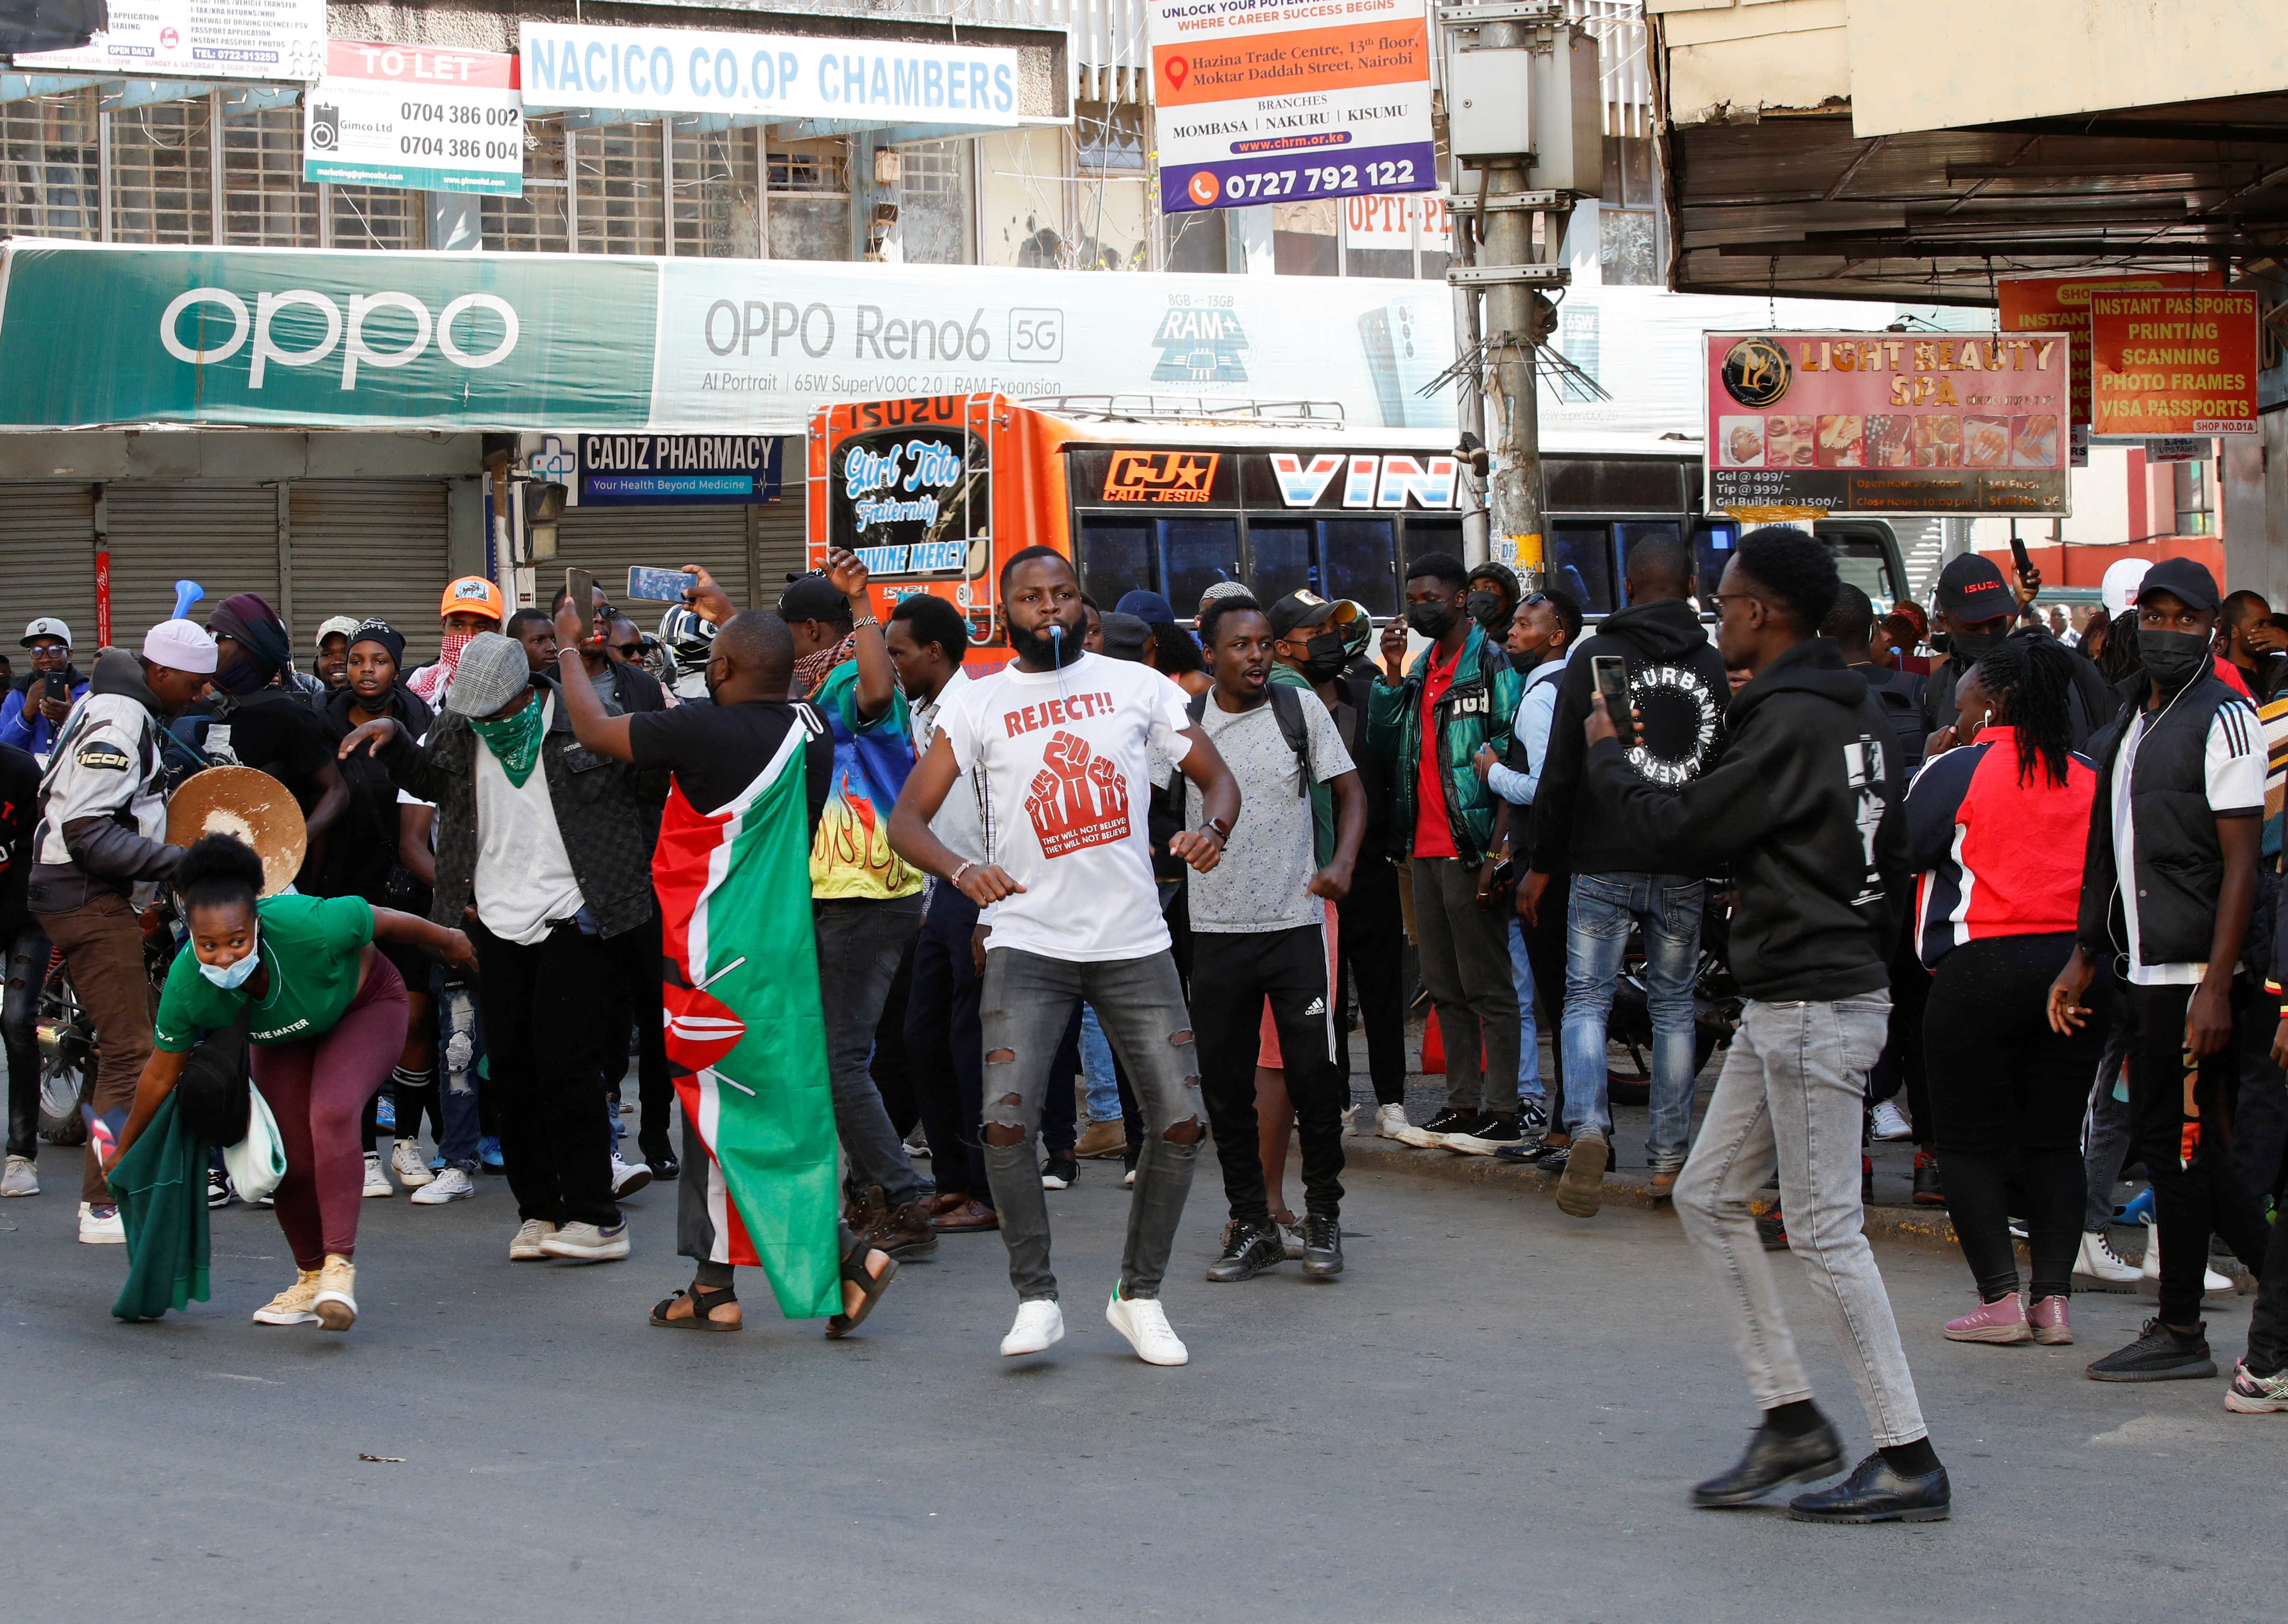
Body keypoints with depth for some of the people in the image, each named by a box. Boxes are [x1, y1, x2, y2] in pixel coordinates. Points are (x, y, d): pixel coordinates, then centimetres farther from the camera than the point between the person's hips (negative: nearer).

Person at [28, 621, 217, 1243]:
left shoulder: (129, 712, 15)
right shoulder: (119, 722, -17)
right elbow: (88, 831, -23)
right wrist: (179, 863, -23)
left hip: (103, 899, 11)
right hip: (89, 901, -11)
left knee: (127, 1048, 15)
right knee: (131, 1052, -11)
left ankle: (109, 1192, 22)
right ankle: (106, 1207, -9)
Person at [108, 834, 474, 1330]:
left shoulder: (310, 927, -42)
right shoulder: (186, 987, -31)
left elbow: (385, 921, -21)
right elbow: (161, 1074, -12)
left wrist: (448, 941, -3)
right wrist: (124, 1150, 0)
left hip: (366, 1008, -4)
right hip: (283, 1038, 4)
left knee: (331, 1114, -29)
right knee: (289, 1159, -3)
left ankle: (340, 1266, -32)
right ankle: (310, 1279, 22)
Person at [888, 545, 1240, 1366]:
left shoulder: (1137, 685, 5)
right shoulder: (977, 704, 2)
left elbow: (1218, 776, 11)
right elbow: (906, 819, -2)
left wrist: (1211, 828, -13)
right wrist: (961, 870, -23)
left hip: (1135, 940, 2)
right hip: (1028, 942, -2)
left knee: (1181, 1121, -1)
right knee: (1005, 1121, -16)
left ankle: (1139, 1295, 16)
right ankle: (1036, 1298, -1)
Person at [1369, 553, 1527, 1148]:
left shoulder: (1493, 666, -8)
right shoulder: (1422, 669, 16)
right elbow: (1383, 745, 11)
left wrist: (1496, 853, -19)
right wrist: (1393, 675, 0)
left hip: (1470, 850, -8)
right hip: (1426, 849, 8)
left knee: (1487, 986, -5)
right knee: (1445, 988, 11)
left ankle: (1502, 1111, -3)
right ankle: (1462, 1104, 16)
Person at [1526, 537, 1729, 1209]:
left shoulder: (1594, 658, -5)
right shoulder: (1714, 664, 3)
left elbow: (1561, 770, -5)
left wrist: (1542, 863, 2)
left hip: (1604, 864, -2)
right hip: (1683, 868, 2)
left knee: (1587, 998, 3)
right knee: (1673, 1005, 11)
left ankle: (1588, 1125, -20)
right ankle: (1669, 1158, 11)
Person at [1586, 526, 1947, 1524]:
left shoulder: (1791, 722, -18)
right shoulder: (1857, 713, 13)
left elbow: (1683, 834, -14)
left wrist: (1606, 758, 0)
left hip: (1817, 1007, -10)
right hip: (1782, 1003, 10)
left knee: (1825, 1230, -6)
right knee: (1709, 1196, 14)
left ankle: (1909, 1462, -1)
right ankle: (1791, 1420, 17)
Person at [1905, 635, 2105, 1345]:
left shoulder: (1962, 769, -7)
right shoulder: (2087, 779, 9)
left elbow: (1903, 845, -1)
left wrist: (1929, 764, 8)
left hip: (1982, 967, -5)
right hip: (2080, 964, 5)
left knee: (1969, 1142, 4)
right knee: (2054, 1140, 11)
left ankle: (2000, 1299, -3)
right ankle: (2054, 1299, 5)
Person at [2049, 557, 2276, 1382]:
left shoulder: (2224, 719, -9)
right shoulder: (2130, 724, 17)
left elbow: (2241, 862, -15)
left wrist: (2216, 986, -20)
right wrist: (2083, 959, 19)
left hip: (2193, 973, -9)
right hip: (2149, 970, 9)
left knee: (2177, 1142, -4)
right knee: (2171, 1143, 9)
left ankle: (2180, 1332, 4)